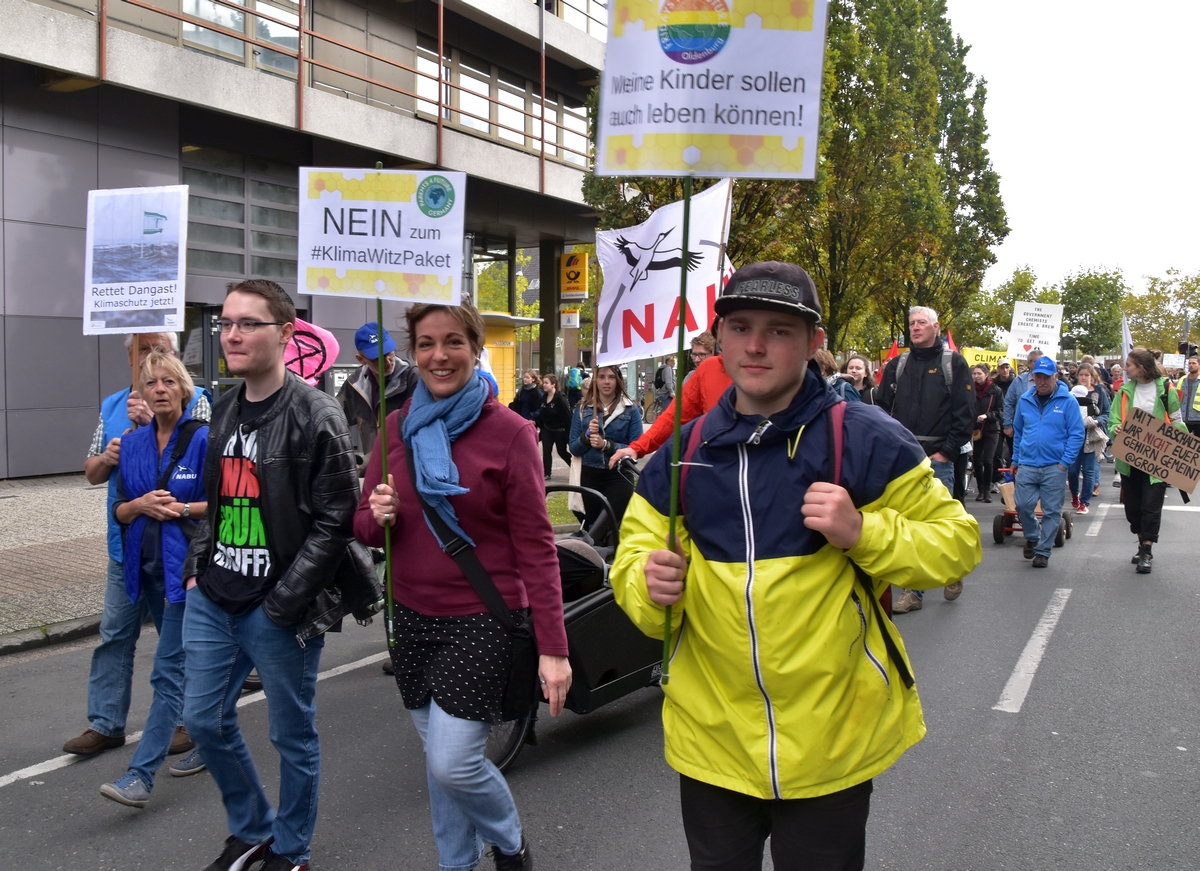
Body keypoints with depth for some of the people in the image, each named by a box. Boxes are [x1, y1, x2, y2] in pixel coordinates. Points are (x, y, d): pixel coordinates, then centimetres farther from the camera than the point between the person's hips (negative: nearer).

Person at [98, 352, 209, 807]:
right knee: (189, 663, 18)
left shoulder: (203, 439, -9)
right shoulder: (132, 445, 8)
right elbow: (118, 511, 10)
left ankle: (141, 775, -4)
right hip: (148, 568, 7)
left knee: (169, 670, -7)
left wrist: (181, 508, -19)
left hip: (188, 567, -7)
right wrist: (141, 505, -10)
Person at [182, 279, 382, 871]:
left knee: (292, 735, 8)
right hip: (212, 600, 7)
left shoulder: (314, 415, -14)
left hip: (279, 611, -7)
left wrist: (284, 602, -18)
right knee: (204, 719, 15)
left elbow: (335, 520, -17)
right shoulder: (224, 411, 10)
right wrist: (197, 567, 8)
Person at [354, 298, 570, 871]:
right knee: (435, 756, 13)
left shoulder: (508, 431, -10)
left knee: (453, 762, -7)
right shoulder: (397, 427, 4)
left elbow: (535, 546, -10)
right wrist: (378, 516, -16)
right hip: (414, 616, 5)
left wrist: (552, 647, -14)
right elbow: (364, 525, 9)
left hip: (484, 620, -4)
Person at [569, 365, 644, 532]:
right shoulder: (582, 409, 6)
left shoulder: (631, 409, -1)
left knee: (612, 526, -8)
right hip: (590, 476, 3)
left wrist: (606, 445, -19)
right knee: (592, 526, 11)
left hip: (619, 476, -3)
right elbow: (573, 449, 4)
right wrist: (586, 436, -15)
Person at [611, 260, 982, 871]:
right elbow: (633, 558, 7)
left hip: (830, 745, -3)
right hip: (711, 739, 3)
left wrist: (863, 533, -21)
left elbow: (957, 541, -4)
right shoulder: (682, 452, 2)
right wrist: (650, 586, -17)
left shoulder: (865, 439, -9)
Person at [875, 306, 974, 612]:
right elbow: (882, 408, 12)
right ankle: (913, 592, 11)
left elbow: (965, 413, -3)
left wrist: (946, 451, -9)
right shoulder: (897, 366, 11)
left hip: (938, 458, -3)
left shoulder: (953, 363, 2)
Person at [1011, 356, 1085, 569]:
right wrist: (1016, 459, 15)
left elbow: (1077, 434, -5)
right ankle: (1032, 537, 27)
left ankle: (1043, 551, 16)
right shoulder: (1025, 400, 6)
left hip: (1054, 467, -3)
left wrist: (1064, 462, -10)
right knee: (1023, 505, -1)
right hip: (1027, 465, 3)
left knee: (1051, 511, 4)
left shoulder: (1067, 401, -5)